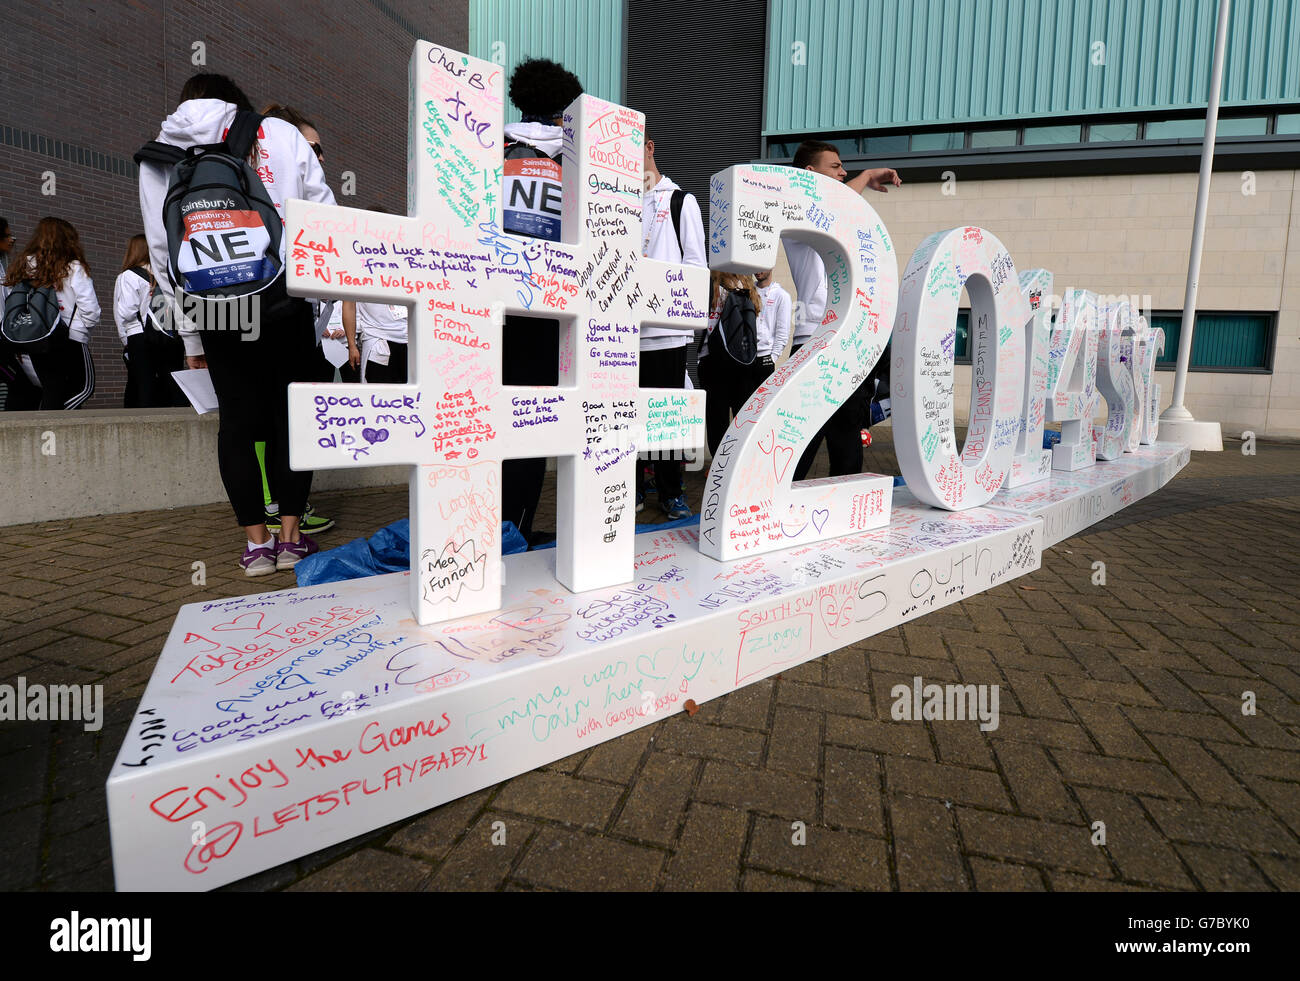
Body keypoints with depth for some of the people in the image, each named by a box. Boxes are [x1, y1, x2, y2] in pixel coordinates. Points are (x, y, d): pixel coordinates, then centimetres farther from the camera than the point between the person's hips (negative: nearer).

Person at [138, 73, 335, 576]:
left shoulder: (159, 157, 16)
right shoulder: (281, 134, 11)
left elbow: (164, 250, 14)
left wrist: (192, 338, 17)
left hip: (215, 307, 2)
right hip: (285, 296, -1)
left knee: (238, 421, 8)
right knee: (292, 416, 5)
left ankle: (257, 543, 9)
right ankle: (291, 538, 7)